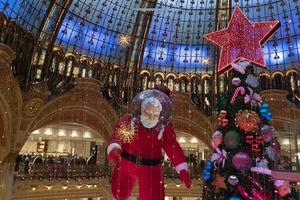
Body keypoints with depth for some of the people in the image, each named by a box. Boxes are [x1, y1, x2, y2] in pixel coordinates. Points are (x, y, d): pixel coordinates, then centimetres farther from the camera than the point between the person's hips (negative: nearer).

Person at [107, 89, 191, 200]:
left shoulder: (165, 130, -14)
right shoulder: (127, 122, -17)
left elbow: (174, 149, -12)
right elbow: (116, 137, -27)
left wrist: (183, 170, -23)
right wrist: (114, 150, -50)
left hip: (151, 169, 0)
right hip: (126, 164, 1)